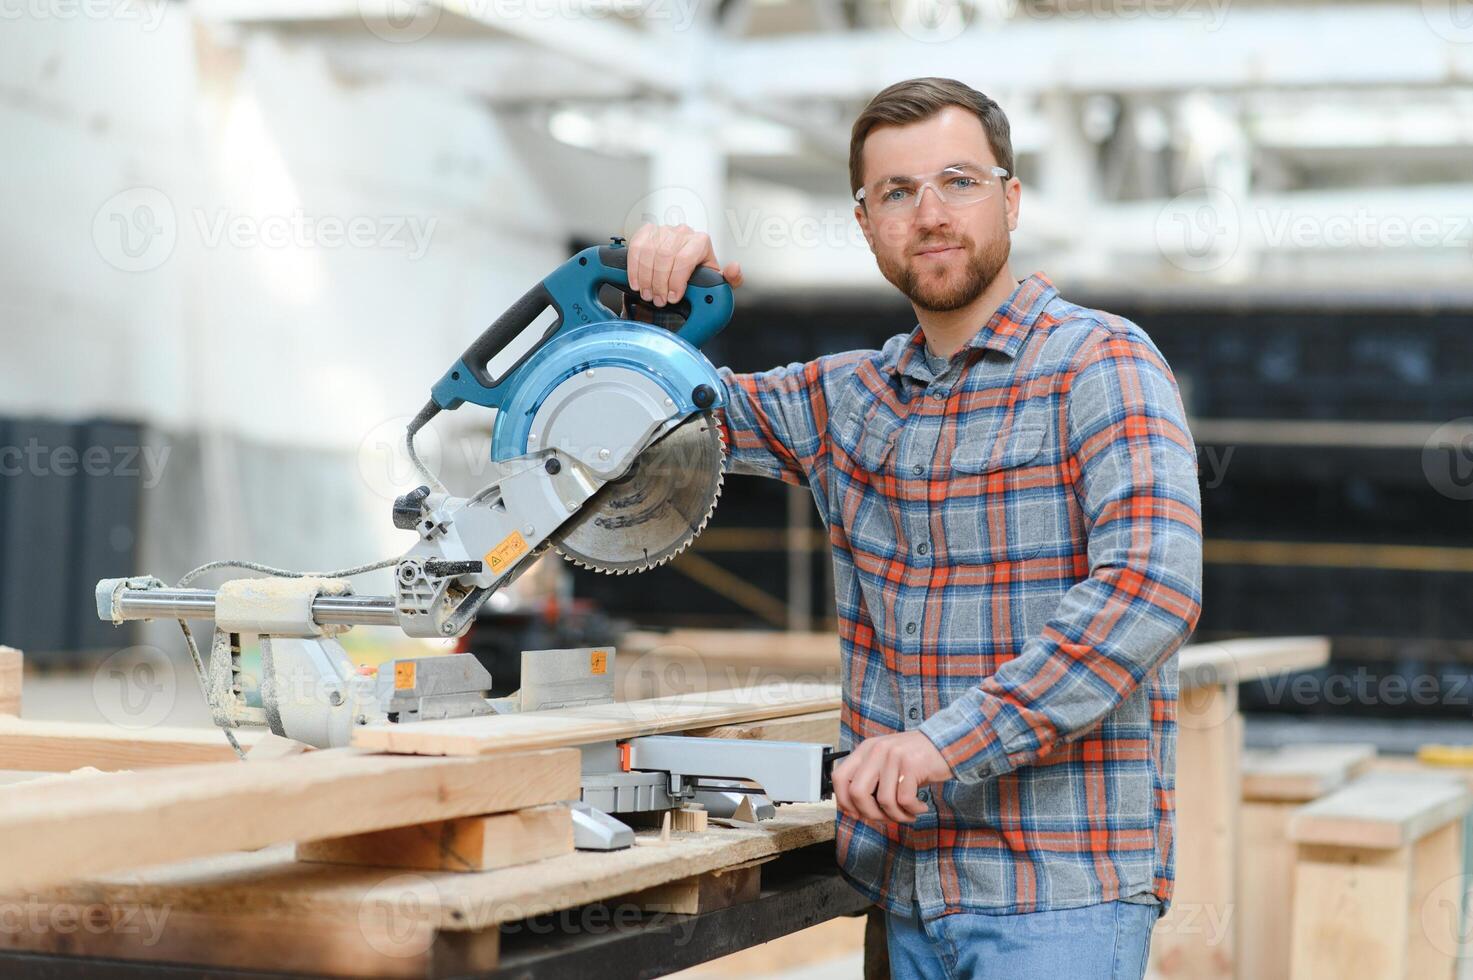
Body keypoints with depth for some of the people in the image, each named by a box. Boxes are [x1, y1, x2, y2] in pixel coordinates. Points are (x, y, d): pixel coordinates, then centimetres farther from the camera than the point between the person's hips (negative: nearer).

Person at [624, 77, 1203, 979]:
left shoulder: (1101, 363, -7)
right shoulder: (853, 397, 13)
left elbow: (1152, 585, -21)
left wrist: (951, 739, -26)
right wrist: (667, 281, 3)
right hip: (903, 885, 6)